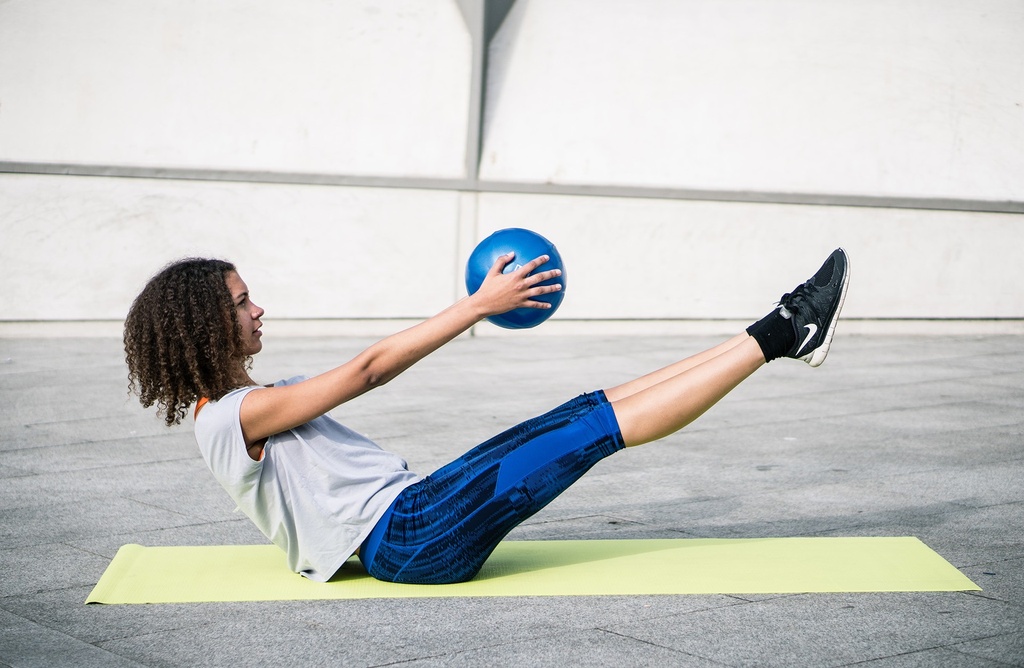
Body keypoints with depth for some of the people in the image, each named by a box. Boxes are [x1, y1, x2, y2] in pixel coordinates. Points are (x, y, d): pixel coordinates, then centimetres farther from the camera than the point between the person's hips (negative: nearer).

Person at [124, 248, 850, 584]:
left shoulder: (255, 400, 18)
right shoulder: (236, 415, -12)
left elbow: (371, 370, 18)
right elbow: (366, 370, -15)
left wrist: (475, 310, 13)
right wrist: (478, 304, -13)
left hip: (415, 509, 9)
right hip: (409, 538, -9)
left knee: (594, 407, -1)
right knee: (601, 424, -12)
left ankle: (782, 331, 0)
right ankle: (779, 335, -7)